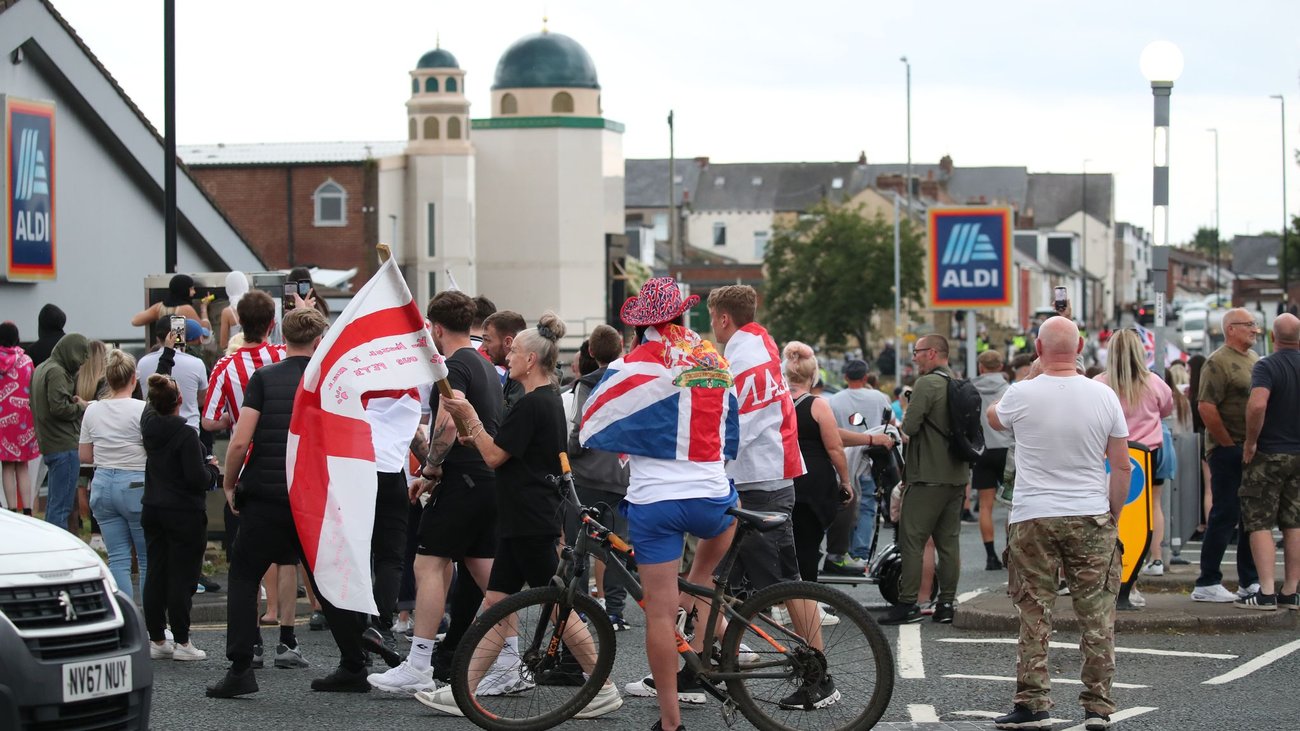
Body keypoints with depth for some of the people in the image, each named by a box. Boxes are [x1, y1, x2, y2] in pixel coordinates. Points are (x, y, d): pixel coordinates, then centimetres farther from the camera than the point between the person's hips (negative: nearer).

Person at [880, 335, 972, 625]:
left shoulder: (927, 384, -14)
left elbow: (910, 427, -19)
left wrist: (901, 425, 3)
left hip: (929, 478, -8)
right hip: (957, 476, 8)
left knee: (911, 540, -4)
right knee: (949, 541, 10)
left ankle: (908, 603, -6)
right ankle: (947, 603, 11)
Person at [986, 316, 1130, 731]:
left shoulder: (1022, 394, -7)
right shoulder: (1103, 396, -2)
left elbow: (994, 418, 18)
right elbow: (1121, 466, 2)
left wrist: (1032, 374, 23)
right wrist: (1114, 515, 14)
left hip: (1033, 519, -1)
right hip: (1091, 519, 1)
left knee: (1034, 616, 4)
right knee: (1097, 616, 6)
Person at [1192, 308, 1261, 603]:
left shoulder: (1254, 359, 15)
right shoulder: (1219, 362, -12)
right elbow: (1205, 407, -20)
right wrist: (1228, 444, -15)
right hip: (1229, 453, -8)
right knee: (1225, 515, -5)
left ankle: (1249, 582, 19)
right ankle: (1206, 584, 1)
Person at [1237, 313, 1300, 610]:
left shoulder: (1267, 367, -13)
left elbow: (1257, 405, -29)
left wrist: (1250, 442, -17)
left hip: (1268, 454, -5)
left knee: (1260, 523, -2)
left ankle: (1266, 592, -8)